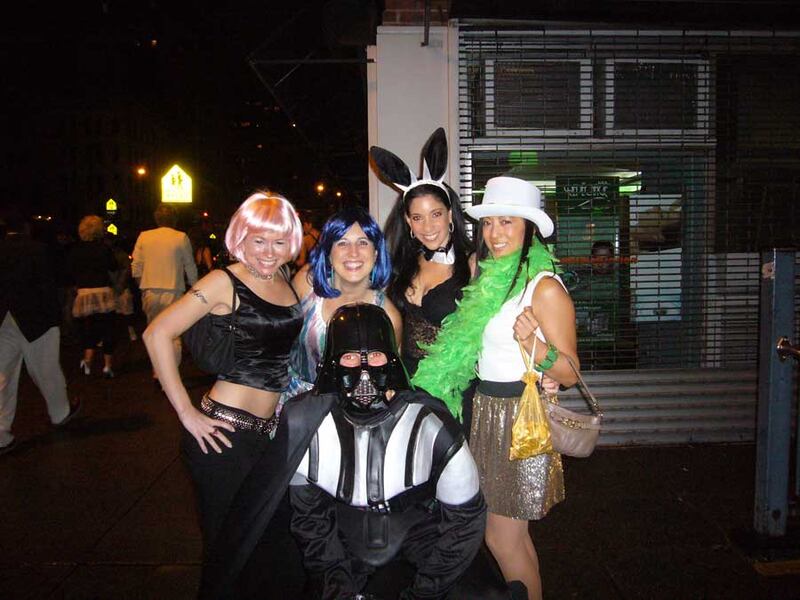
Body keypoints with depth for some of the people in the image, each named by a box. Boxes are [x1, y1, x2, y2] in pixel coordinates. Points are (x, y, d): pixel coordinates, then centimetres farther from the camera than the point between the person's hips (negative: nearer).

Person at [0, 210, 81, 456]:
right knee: (46, 371, 13)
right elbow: (47, 285, -13)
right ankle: (60, 413, 33)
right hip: (35, 319, -4)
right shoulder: (36, 249, -11)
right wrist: (55, 316, -6)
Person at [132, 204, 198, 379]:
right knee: (174, 335, 2)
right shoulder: (181, 237, -2)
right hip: (173, 292, -3)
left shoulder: (144, 236, 6)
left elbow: (136, 268, 7)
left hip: (150, 291, 3)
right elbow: (190, 267, 1)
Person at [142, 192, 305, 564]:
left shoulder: (288, 280, 8)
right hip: (226, 433, -6)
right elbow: (157, 333, -15)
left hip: (268, 431, 6)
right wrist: (186, 413, -15)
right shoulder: (226, 282, -9)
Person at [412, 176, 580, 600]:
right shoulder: (492, 280, 11)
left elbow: (569, 373, -14)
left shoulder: (545, 287, -14)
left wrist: (532, 342, -31)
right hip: (485, 412, 8)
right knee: (510, 534, 18)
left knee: (502, 539, 3)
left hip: (520, 419, -8)